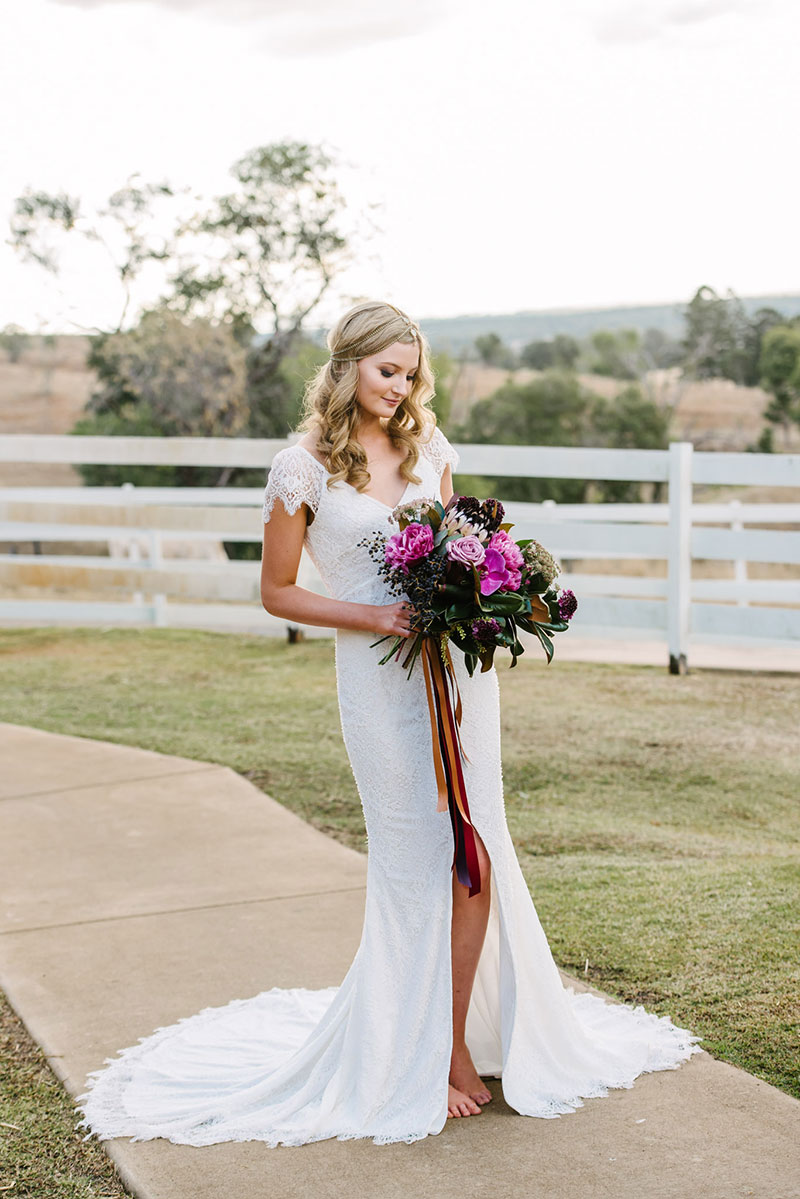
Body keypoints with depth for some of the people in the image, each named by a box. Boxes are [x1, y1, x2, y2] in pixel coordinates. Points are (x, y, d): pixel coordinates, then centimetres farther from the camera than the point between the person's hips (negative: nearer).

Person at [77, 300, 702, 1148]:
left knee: (477, 855, 3)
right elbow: (277, 592, -1)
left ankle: (459, 1042, 17)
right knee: (417, 864, 1)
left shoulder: (427, 448, 9)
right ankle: (414, 1060, 17)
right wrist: (375, 617, -13)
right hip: (381, 679, -5)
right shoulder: (304, 468, -5)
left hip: (458, 662, 5)